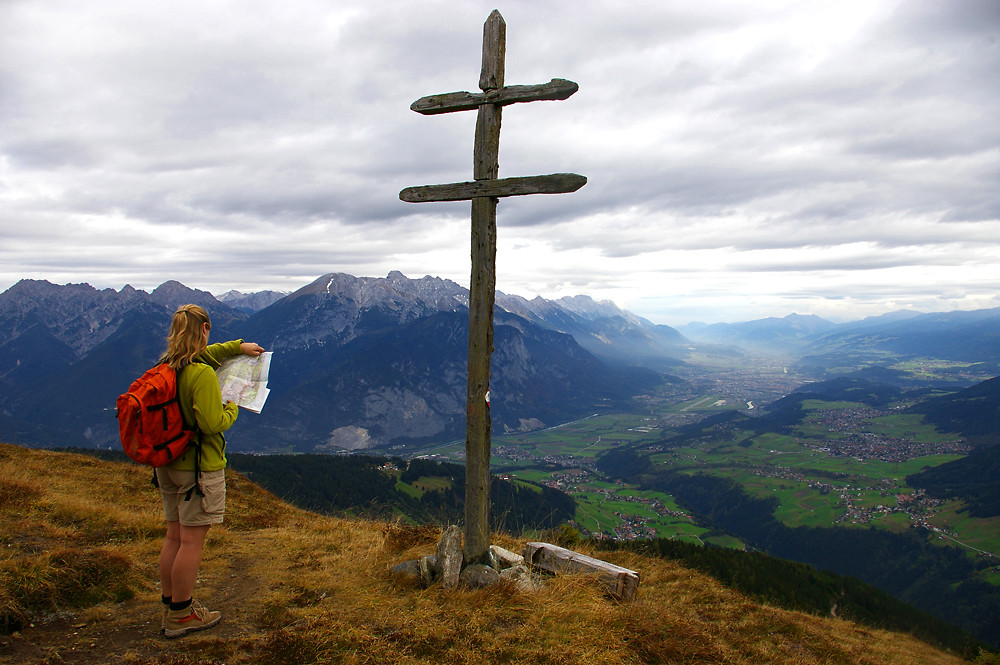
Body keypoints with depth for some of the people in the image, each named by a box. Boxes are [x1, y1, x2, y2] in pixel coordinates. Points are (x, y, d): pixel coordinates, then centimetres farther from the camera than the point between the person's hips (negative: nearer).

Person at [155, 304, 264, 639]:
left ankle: (170, 606, 30)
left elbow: (204, 354, 25)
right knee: (192, 540, 3)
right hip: (199, 466, -8)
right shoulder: (202, 374, -22)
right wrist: (232, 408, -5)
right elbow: (212, 424, -23)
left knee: (174, 536, 17)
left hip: (167, 463, 9)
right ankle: (181, 615, 14)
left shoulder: (167, 367, 4)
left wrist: (237, 346, 22)